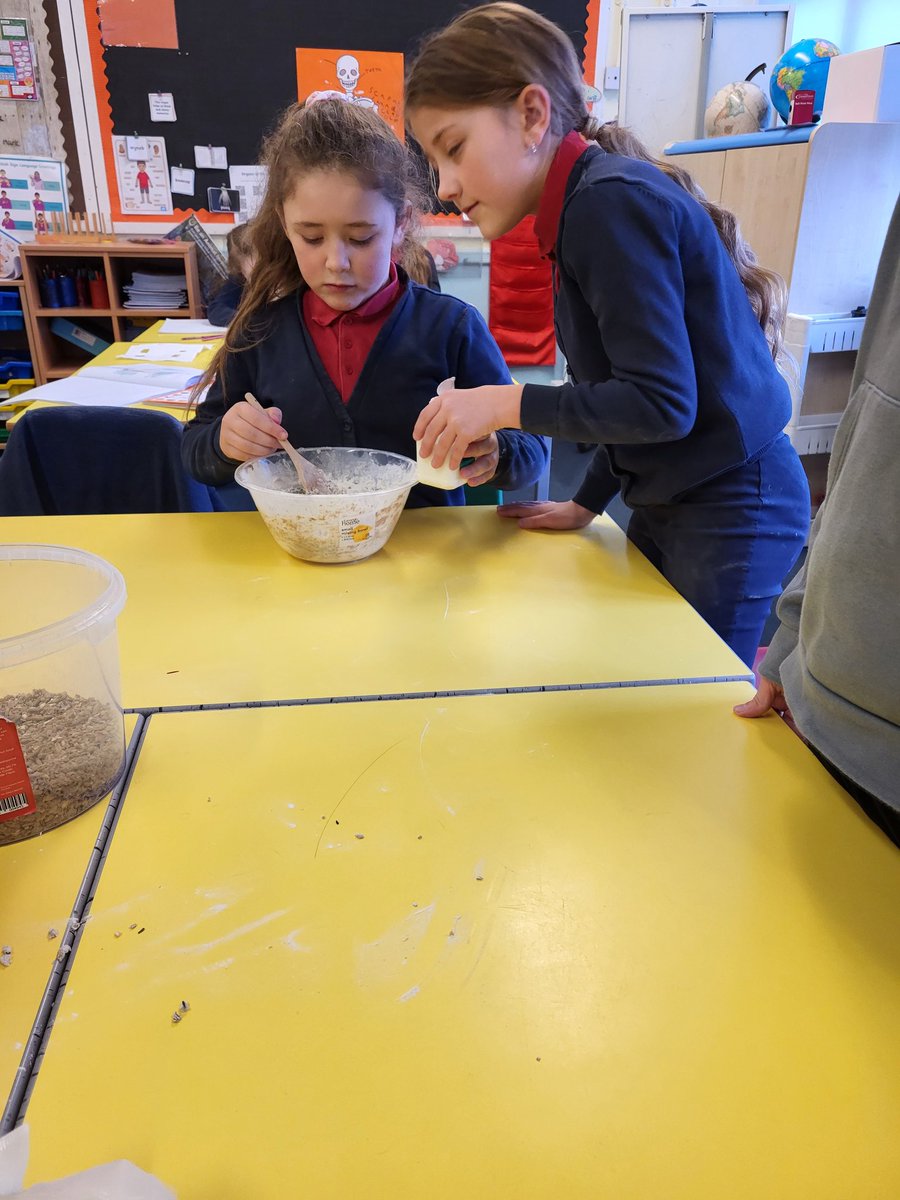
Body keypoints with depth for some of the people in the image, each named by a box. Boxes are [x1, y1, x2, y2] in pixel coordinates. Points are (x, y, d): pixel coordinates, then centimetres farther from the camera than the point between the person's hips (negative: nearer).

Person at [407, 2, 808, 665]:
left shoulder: (611, 201, -20)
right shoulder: (590, 204, 9)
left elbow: (662, 401, -25)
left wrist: (505, 403, -20)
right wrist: (586, 504, 15)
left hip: (730, 511, -9)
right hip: (667, 504, 9)